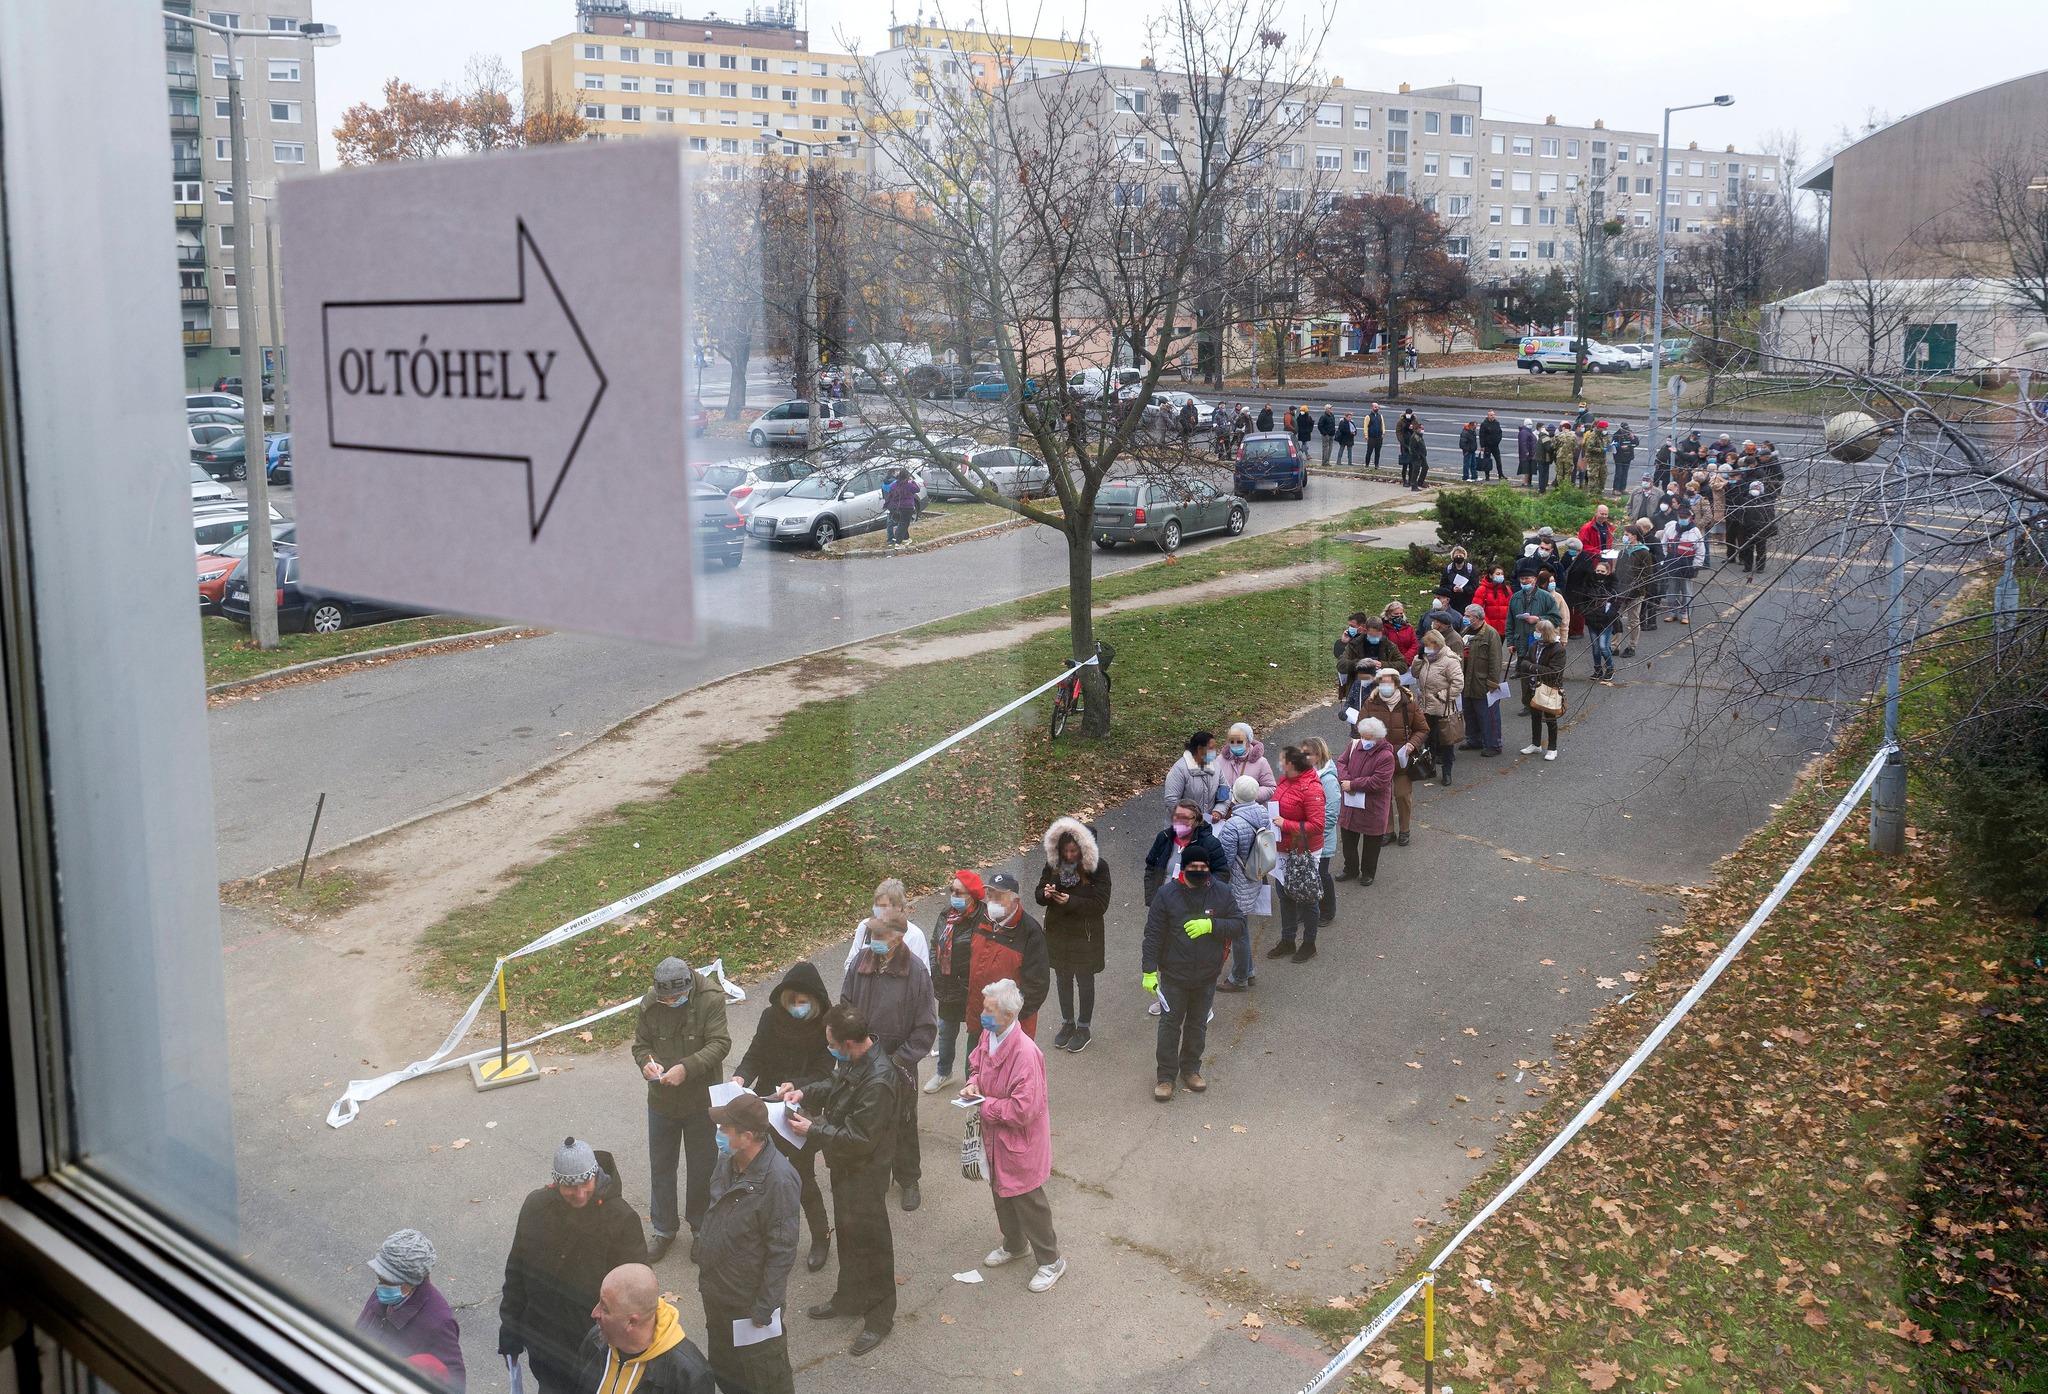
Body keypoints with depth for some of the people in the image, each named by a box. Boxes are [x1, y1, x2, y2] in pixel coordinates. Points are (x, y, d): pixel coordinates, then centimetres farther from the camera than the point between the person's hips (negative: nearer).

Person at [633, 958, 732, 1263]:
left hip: (701, 1101, -3)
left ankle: (700, 1228, 33)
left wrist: (686, 1068, -34)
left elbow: (719, 1044, -23)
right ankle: (664, 1229, 35)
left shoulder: (711, 1000, -20)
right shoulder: (650, 1004, -10)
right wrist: (646, 1063, -20)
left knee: (701, 1169, 13)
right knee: (661, 1168, 16)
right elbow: (641, 1044, 2)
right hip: (661, 1101, 3)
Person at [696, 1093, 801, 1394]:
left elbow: (781, 1253, -24)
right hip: (716, 1294, 7)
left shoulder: (778, 1181, -29)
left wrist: (764, 1310, -19)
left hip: (750, 1302, -7)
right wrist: (706, 1276, 15)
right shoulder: (727, 1161, -6)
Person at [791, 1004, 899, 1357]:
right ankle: (849, 1298, 45)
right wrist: (804, 1093, -2)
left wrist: (812, 1131, -22)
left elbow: (859, 1139, -30)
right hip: (845, 1166, 9)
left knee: (869, 1240, 7)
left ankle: (880, 1317, 24)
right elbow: (835, 1085, 15)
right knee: (847, 1232, 25)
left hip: (865, 1173, -9)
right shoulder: (853, 1060, -6)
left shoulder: (878, 1082, -34)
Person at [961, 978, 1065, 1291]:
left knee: (1027, 1201, 7)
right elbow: (978, 1066, 15)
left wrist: (985, 1106, -22)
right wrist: (973, 1084, -7)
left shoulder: (1026, 1054, -33)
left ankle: (1051, 1261, 26)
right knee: (1001, 1193, 25)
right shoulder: (987, 1037, -7)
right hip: (994, 1136, 8)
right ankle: (1013, 1244, 48)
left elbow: (1022, 1111, -32)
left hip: (1019, 1142, -8)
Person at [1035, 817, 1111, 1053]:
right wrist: (1046, 893, -24)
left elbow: (1100, 905, -20)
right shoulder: (1053, 864, -5)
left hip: (1085, 935, -4)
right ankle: (1067, 1024, 36)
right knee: (1063, 979, 18)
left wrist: (1071, 901, -32)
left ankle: (1083, 1028, 27)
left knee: (1085, 981, 11)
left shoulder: (1098, 867, -18)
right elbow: (1040, 895, 0)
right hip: (1057, 932, 4)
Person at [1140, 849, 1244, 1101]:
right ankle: (1166, 1076, 16)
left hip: (1207, 976, 2)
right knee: (1170, 1024, 4)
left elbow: (1239, 924, -4)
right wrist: (1149, 971, -12)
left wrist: (1211, 925, -22)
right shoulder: (1167, 894, -11)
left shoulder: (1221, 893, -5)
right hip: (1174, 975, -2)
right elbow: (1153, 935, -9)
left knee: (1198, 1024, 16)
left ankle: (1190, 1069, 34)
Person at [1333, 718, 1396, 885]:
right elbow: (1341, 762, 0)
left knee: (1371, 843, 12)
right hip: (1350, 803, 5)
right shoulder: (1355, 745, -4)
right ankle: (1351, 869, 37)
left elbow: (1377, 782, -26)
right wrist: (1345, 780, -19)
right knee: (1348, 838, 18)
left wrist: (1353, 785, -22)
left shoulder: (1386, 756, -22)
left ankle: (1368, 873, 32)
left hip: (1373, 808, -5)